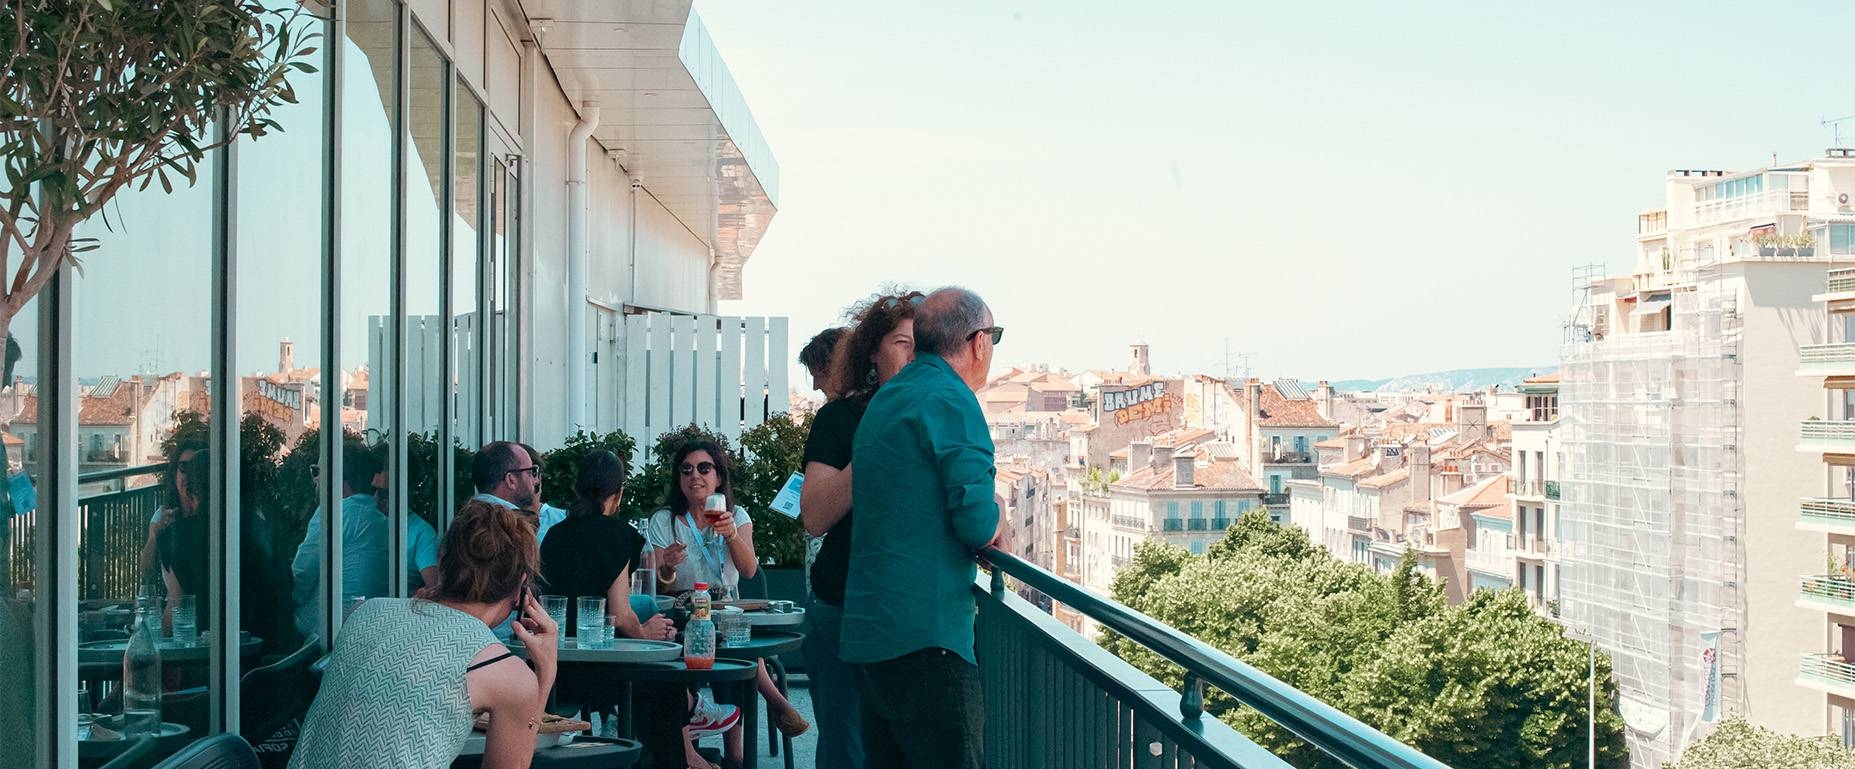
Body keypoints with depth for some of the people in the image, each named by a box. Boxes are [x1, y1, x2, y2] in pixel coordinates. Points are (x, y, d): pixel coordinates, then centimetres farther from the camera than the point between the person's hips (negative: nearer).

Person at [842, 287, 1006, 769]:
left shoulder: (884, 400, 19)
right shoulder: (952, 399, -10)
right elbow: (976, 523, -17)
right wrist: (994, 526, 4)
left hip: (870, 632, 10)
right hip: (924, 633, -9)